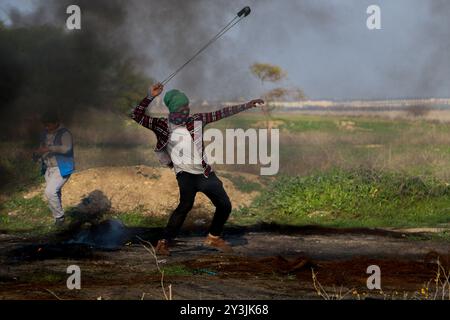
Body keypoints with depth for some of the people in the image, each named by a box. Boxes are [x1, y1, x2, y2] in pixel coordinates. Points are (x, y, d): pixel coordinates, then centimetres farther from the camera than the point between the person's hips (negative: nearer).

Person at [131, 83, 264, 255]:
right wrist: (150, 97, -19)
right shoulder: (162, 125, -3)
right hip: (185, 174, -5)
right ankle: (164, 242, -22)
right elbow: (137, 116, -9)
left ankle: (213, 238, 31)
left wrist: (247, 105, 5)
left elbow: (221, 113, 7)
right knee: (186, 204, -29)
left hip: (205, 173, 5)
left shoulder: (195, 121, 5)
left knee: (225, 205, 6)